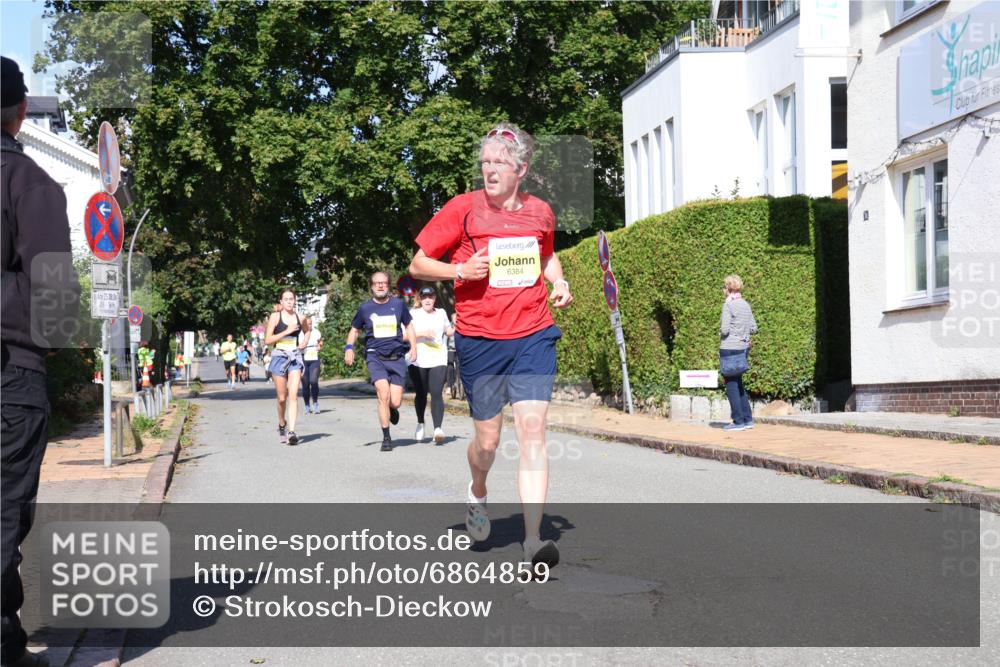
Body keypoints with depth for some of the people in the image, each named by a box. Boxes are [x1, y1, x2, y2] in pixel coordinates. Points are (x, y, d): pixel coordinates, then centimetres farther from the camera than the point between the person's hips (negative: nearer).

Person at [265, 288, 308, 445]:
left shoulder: (299, 318, 7)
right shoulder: (275, 316, -1)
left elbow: (307, 329, 30)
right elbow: (267, 340, -6)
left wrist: (305, 341, 10)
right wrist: (286, 331, -13)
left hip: (295, 357, 1)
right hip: (279, 357, -1)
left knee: (293, 395, -13)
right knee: (282, 398, 6)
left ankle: (291, 431, -19)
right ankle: (282, 425, 32)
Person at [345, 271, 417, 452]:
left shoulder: (398, 304, 7)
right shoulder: (365, 308, 5)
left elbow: (408, 325, 20)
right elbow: (354, 330, 18)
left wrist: (413, 346, 7)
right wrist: (349, 347, 2)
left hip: (397, 357, 1)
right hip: (375, 357, -1)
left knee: (395, 402, -4)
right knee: (384, 395, -19)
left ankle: (391, 410, 36)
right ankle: (386, 438, -7)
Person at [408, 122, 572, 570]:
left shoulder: (540, 212, 6)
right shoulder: (463, 209, -3)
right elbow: (417, 266, 2)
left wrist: (559, 284, 9)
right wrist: (460, 270, -15)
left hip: (534, 336, 1)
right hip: (479, 339, -1)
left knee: (532, 431, -10)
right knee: (488, 438, 6)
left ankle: (533, 541, -9)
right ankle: (477, 494, 42)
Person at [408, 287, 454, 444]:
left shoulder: (441, 313, 14)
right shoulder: (413, 314, 4)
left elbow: (449, 331, 30)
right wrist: (422, 333, -17)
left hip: (438, 360, 1)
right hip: (418, 360, -1)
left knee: (436, 394, -13)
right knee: (421, 394, 10)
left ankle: (438, 428, -24)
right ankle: (420, 424, 33)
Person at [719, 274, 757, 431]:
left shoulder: (728, 305, -13)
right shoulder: (745, 304, 9)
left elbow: (725, 329, -18)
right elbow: (753, 328, 10)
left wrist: (721, 331, 3)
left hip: (729, 349, -8)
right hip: (743, 347, 8)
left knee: (731, 386, 1)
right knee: (739, 385, 18)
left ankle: (739, 422, 2)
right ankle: (748, 419, 20)